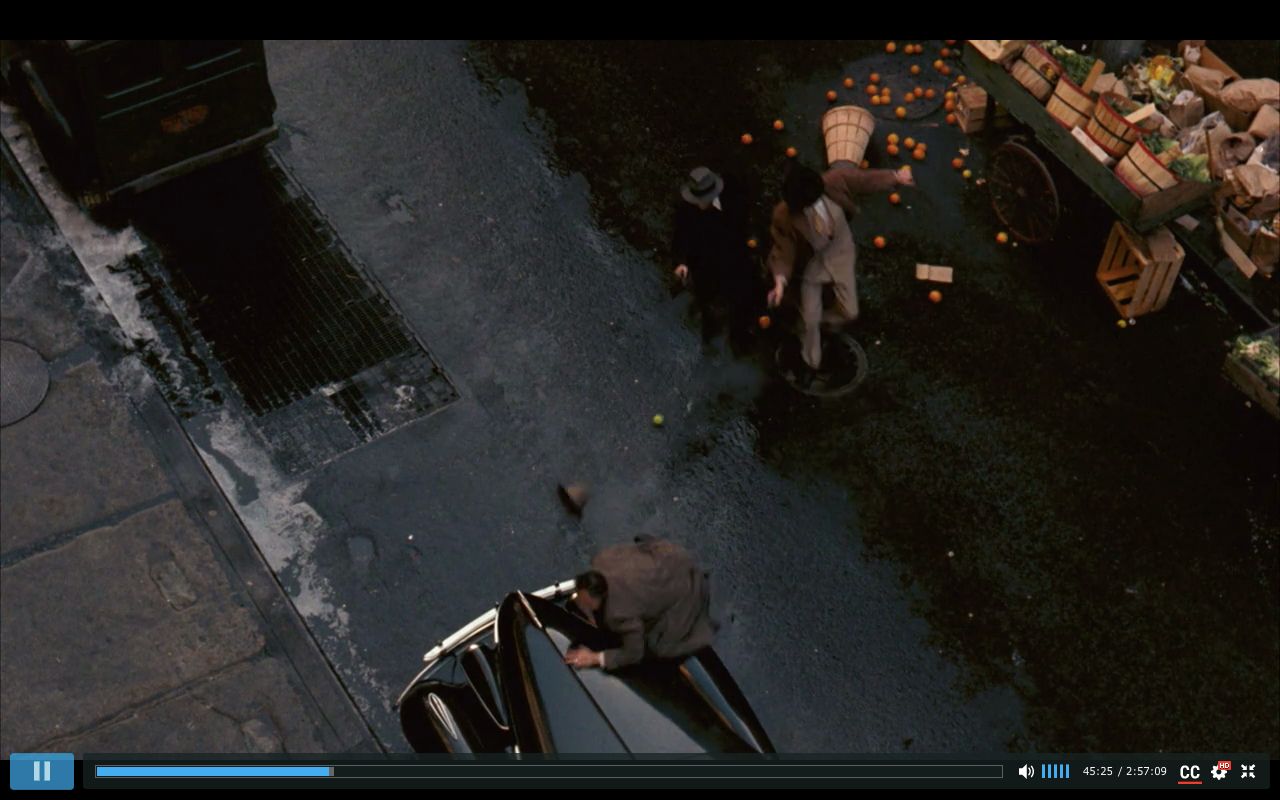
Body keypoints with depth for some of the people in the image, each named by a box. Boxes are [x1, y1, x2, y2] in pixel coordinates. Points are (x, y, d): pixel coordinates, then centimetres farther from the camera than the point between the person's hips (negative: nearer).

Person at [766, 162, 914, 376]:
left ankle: (821, 319, 45)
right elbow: (784, 250, -22)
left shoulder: (833, 181, -32)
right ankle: (811, 364, 38)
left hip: (840, 254, 3)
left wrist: (896, 177, -1)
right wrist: (780, 280, -37)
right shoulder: (784, 216, -36)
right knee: (810, 320, 8)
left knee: (850, 312, 9)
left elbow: (864, 179, -13)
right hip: (811, 262, -2)